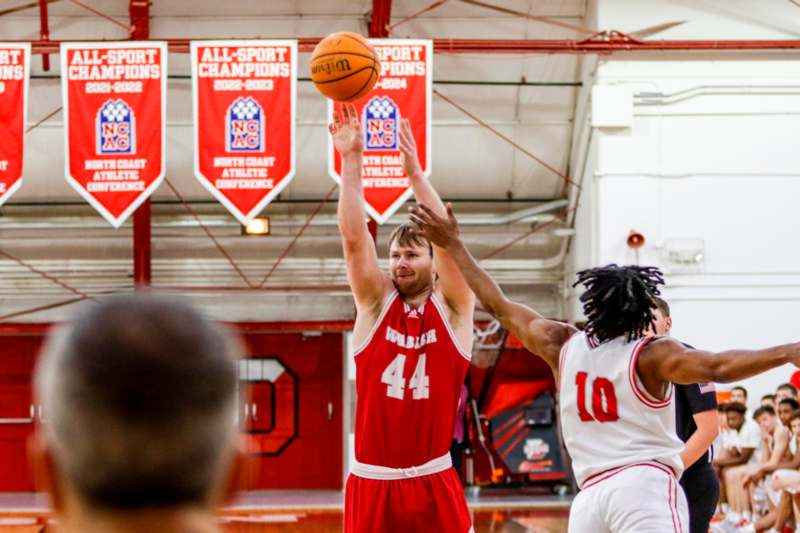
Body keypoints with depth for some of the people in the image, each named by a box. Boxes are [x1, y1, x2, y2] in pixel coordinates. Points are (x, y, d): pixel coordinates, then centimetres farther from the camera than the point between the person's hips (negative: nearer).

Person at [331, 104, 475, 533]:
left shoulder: (451, 309, 3)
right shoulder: (376, 304, 7)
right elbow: (354, 238, -4)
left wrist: (415, 172, -16)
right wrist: (351, 160, -11)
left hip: (433, 484, -1)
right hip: (372, 482, 1)